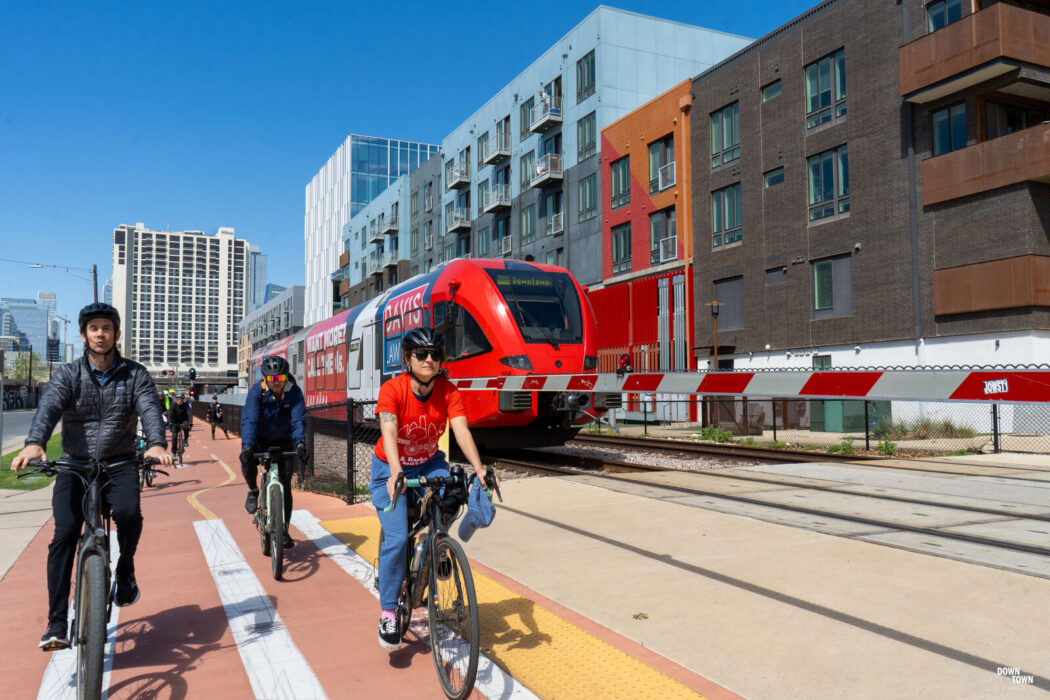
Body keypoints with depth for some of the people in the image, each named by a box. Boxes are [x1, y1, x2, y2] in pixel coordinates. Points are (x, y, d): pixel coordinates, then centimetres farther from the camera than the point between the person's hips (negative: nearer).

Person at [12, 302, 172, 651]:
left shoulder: (135, 374, 1)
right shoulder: (68, 375, 2)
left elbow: (149, 409, -15)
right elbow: (49, 407, -16)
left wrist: (156, 444, -36)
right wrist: (34, 444, -37)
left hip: (120, 463, -1)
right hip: (74, 465, 1)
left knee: (129, 514, -27)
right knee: (64, 535, -12)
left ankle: (125, 570, 4)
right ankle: (57, 623, -4)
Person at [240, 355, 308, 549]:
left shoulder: (294, 393, -18)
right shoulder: (257, 392, -19)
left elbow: (298, 420, -28)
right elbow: (249, 419, -31)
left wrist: (300, 442, -46)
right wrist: (247, 446, -47)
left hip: (283, 442, 0)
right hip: (260, 439, 0)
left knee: (285, 485, -7)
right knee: (247, 460, -32)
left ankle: (284, 531, 4)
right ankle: (253, 491, -1)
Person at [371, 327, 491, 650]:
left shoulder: (448, 391, -15)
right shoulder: (392, 389, -23)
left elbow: (462, 432, -26)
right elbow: (389, 433, -36)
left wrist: (479, 469, -41)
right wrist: (396, 474, -52)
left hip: (428, 465, 3)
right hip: (391, 470, -3)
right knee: (397, 538, -16)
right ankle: (388, 614, 2)